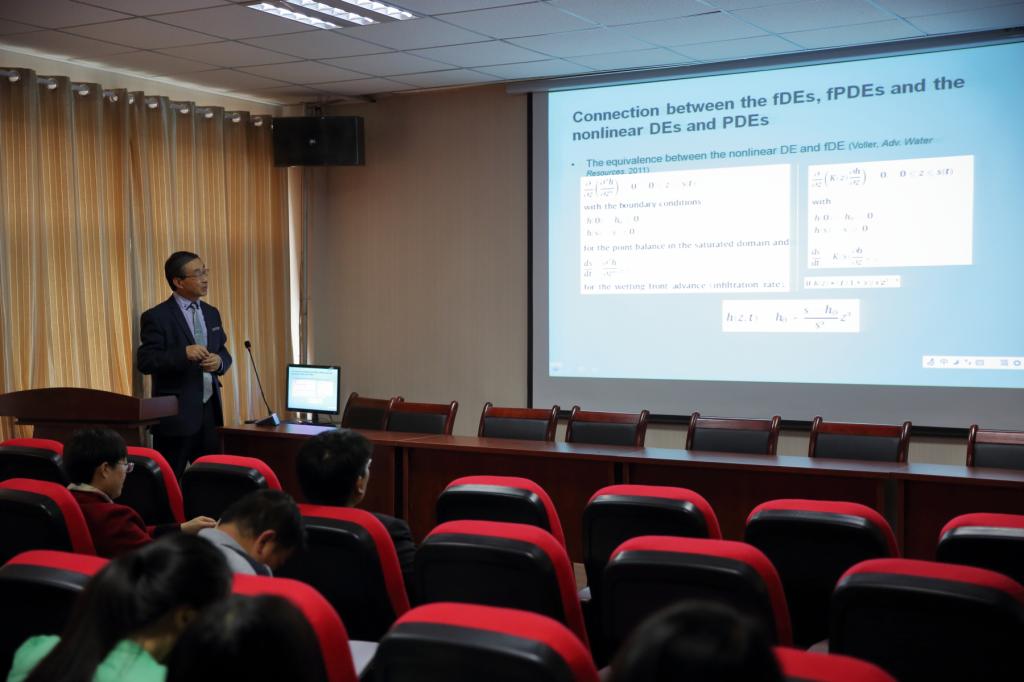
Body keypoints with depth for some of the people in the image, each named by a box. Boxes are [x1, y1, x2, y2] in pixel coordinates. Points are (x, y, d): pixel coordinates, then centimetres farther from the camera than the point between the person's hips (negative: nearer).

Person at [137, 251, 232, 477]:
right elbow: (144, 361, -13)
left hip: (210, 410, 6)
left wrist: (219, 361, -6)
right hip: (176, 414, -6)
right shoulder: (157, 317, -7)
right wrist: (184, 353, -27)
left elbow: (224, 353, 18)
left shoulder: (211, 313, 13)